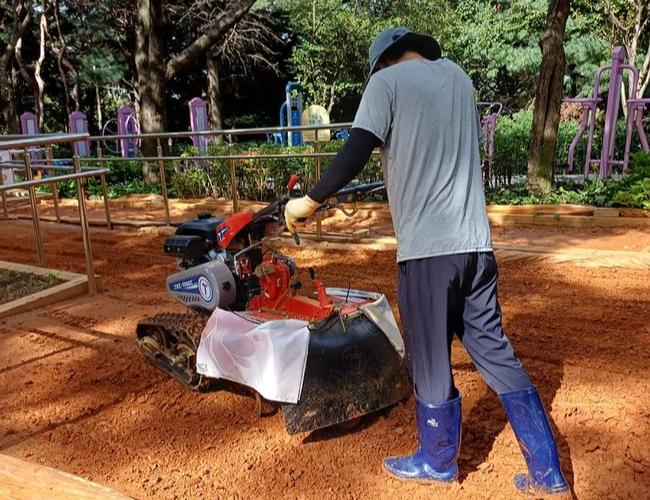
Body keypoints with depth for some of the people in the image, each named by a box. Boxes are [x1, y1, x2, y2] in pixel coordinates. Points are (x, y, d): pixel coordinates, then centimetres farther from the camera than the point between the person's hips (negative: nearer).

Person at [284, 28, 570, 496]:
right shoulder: (457, 75, 18)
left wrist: (308, 203, -3)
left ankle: (438, 462, 31)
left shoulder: (387, 79, -1)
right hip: (476, 242, 6)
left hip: (427, 247, -6)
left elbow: (355, 153, -13)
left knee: (430, 361, 10)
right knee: (495, 350, 14)